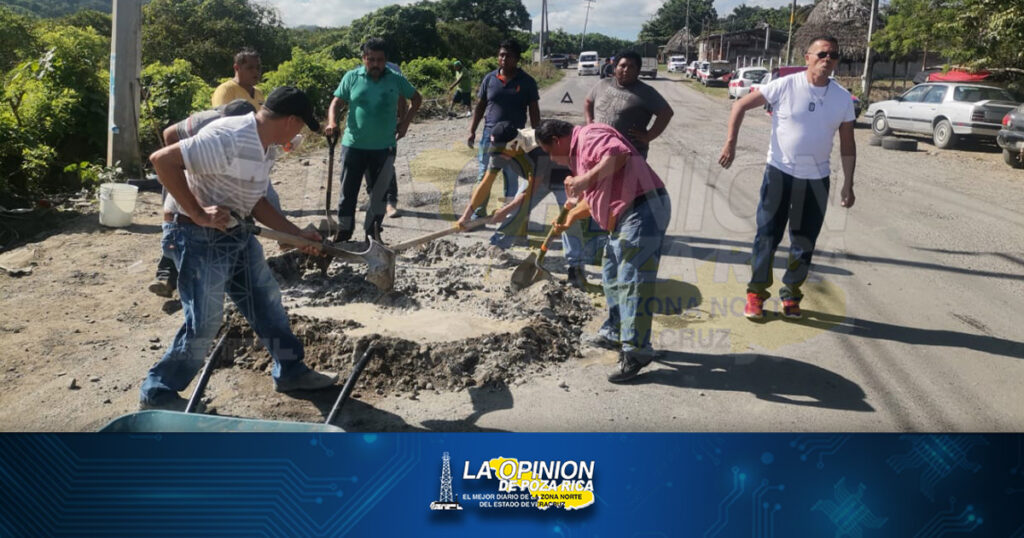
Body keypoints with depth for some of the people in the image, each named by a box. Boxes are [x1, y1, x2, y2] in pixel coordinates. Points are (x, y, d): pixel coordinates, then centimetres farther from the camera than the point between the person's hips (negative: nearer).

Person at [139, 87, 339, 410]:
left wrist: (297, 234, 8)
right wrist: (198, 214, -28)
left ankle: (290, 372, 31)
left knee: (267, 302, 16)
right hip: (198, 238, -9)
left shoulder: (265, 148, 5)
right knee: (204, 323, -4)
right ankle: (157, 393, 15)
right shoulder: (229, 139, -26)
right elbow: (162, 160, -29)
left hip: (237, 234, 10)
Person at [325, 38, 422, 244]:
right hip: (354, 145, 0)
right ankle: (344, 231, 19)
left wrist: (405, 122, 5)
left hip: (384, 147, 1)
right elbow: (335, 103, -3)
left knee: (379, 192, 8)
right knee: (348, 190, 7)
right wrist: (332, 122, -22)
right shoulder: (352, 77, -1)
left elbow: (416, 99, 15)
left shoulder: (396, 80, 1)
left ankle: (372, 233, 21)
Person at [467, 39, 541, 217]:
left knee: (511, 178, 9)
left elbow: (534, 111, 1)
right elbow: (480, 107, 8)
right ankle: (479, 212, 14)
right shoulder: (489, 79, 3)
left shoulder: (527, 82, -2)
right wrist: (472, 131, 1)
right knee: (483, 176, 4)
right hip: (489, 134, 2)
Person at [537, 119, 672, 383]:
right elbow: (594, 199, 32)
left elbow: (619, 154, -30)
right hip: (625, 217, 11)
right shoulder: (578, 154, 24)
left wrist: (586, 179, -33)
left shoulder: (590, 136, -9)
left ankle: (636, 351, -12)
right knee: (612, 278, 20)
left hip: (643, 211, -11)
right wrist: (570, 217, 28)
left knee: (632, 281, -13)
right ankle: (614, 334, 34)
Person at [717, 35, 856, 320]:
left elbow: (847, 144, 6)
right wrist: (730, 143, -12)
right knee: (767, 235, 1)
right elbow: (741, 105, -4)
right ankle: (756, 293, 14)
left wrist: (848, 184, 3)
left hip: (816, 179, 3)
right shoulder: (784, 86, -10)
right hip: (779, 172, -3)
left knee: (805, 242, 9)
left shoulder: (843, 98, -1)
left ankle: (791, 294, 24)